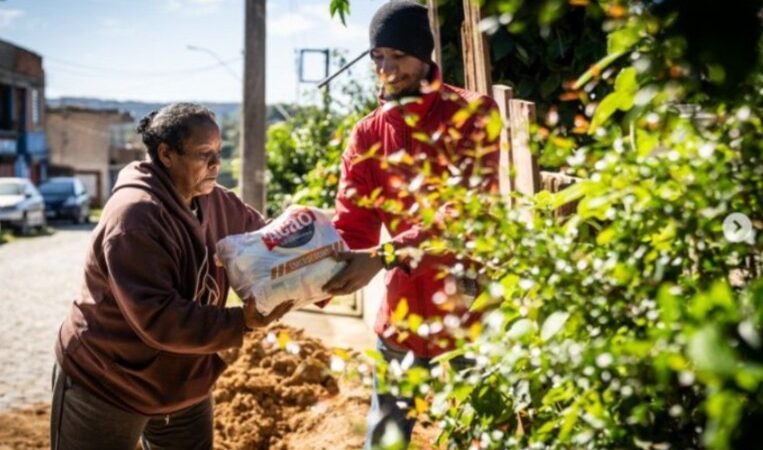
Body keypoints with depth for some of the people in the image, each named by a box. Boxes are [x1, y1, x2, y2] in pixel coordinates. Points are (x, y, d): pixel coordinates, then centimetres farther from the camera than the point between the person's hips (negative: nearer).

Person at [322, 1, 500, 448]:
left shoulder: (471, 113, -9)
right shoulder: (368, 134, 3)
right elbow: (351, 229, -2)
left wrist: (383, 257, -32)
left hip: (471, 316, -3)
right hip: (403, 320, 3)